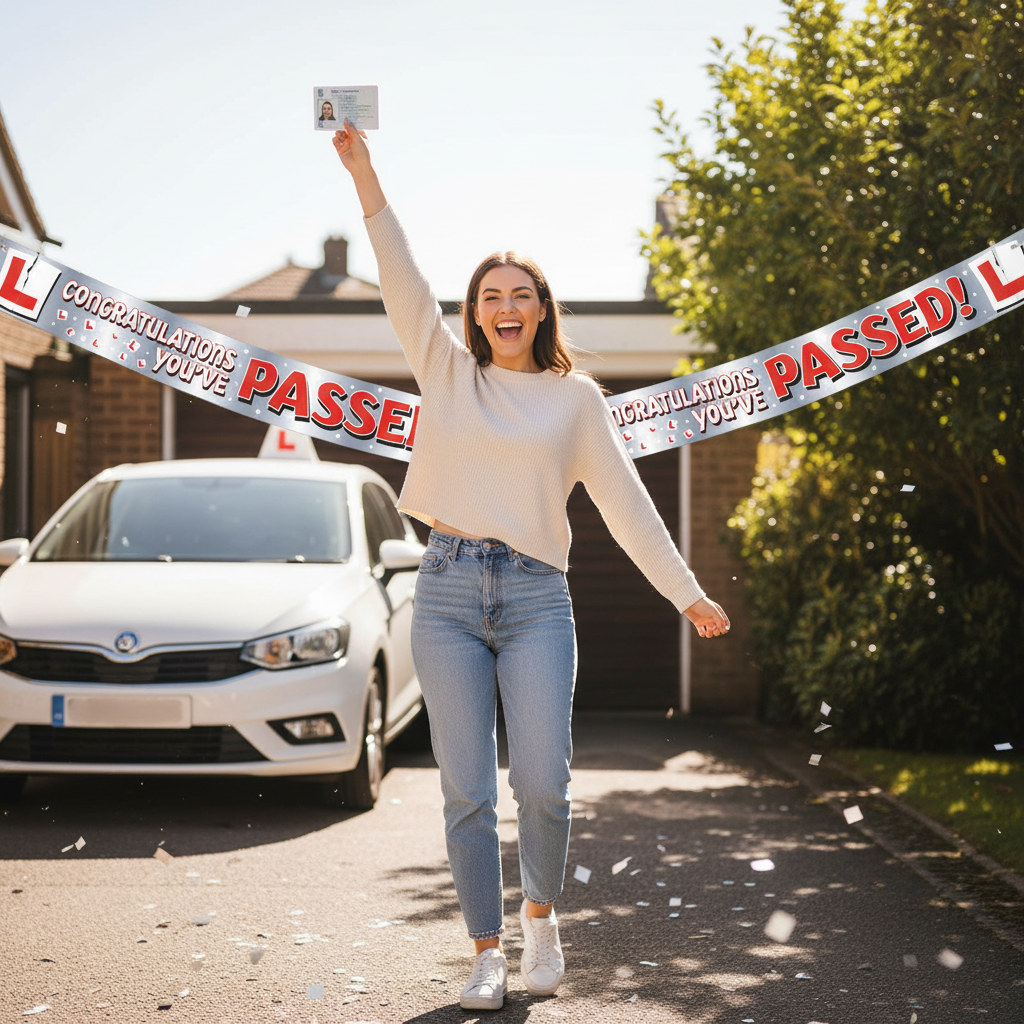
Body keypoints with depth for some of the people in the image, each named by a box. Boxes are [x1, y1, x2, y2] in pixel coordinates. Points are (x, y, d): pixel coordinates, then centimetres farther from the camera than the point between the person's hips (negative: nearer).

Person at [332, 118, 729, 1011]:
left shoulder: (575, 396, 10)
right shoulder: (448, 373, 12)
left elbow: (626, 501, 10)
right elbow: (402, 284, 2)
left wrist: (688, 594, 6)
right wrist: (363, 173, -6)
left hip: (536, 599, -1)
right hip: (449, 593, 1)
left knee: (542, 783, -10)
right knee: (467, 793, -1)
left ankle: (542, 917, 17)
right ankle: (488, 953, 11)